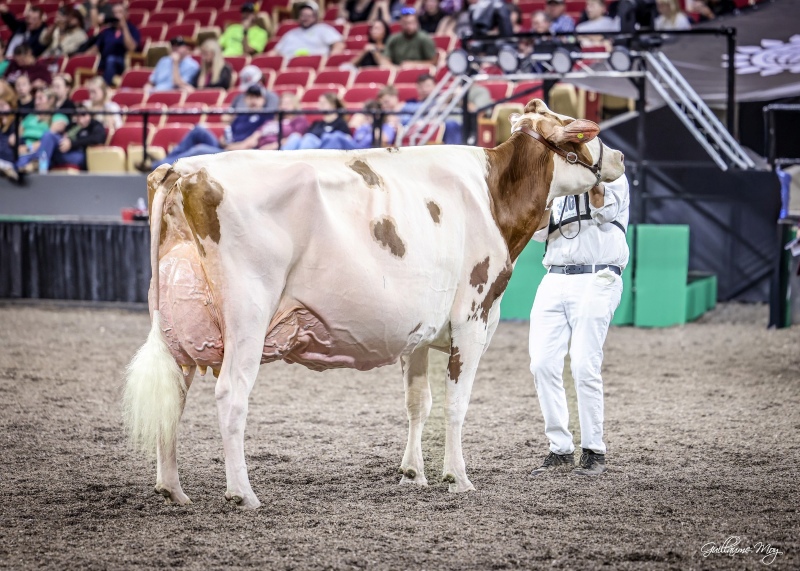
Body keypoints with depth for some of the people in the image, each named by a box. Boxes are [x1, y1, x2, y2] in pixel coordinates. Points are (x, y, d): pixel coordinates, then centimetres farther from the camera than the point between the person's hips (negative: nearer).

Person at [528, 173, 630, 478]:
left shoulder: (612, 175, 6)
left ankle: (594, 452, 0)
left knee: (584, 366, -12)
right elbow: (539, 231, 7)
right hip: (554, 279, 5)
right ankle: (560, 451, 4)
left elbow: (605, 209, -15)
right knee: (542, 364, -4)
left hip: (595, 280, -5)